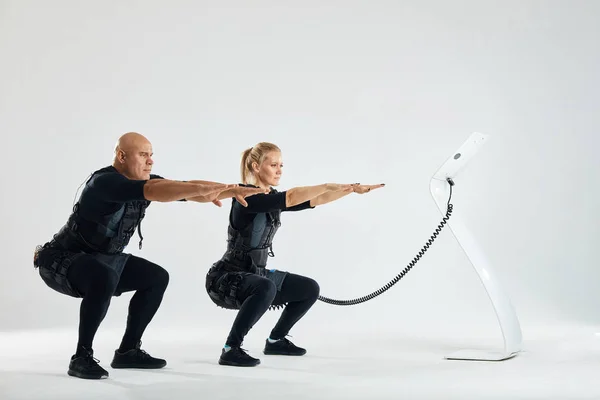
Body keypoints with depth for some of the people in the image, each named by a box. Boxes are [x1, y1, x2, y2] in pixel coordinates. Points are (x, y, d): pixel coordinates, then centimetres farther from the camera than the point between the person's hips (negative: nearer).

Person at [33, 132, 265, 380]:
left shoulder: (145, 181, -3)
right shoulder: (104, 181, -28)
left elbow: (190, 190, -7)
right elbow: (153, 191, -44)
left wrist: (233, 190, -19)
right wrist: (201, 188, -48)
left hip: (101, 258, 9)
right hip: (62, 259, -9)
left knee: (157, 278, 6)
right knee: (105, 279, -37)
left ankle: (128, 351, 11)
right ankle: (82, 357, -23)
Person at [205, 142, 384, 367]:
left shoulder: (273, 200, 6)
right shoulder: (246, 198, -20)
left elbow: (315, 200, 4)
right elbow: (290, 198, -33)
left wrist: (354, 188, -3)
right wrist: (328, 185, -29)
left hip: (255, 274, 9)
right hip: (226, 279, -9)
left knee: (310, 289, 9)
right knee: (266, 288, -39)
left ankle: (275, 340, 22)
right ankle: (230, 349, -26)